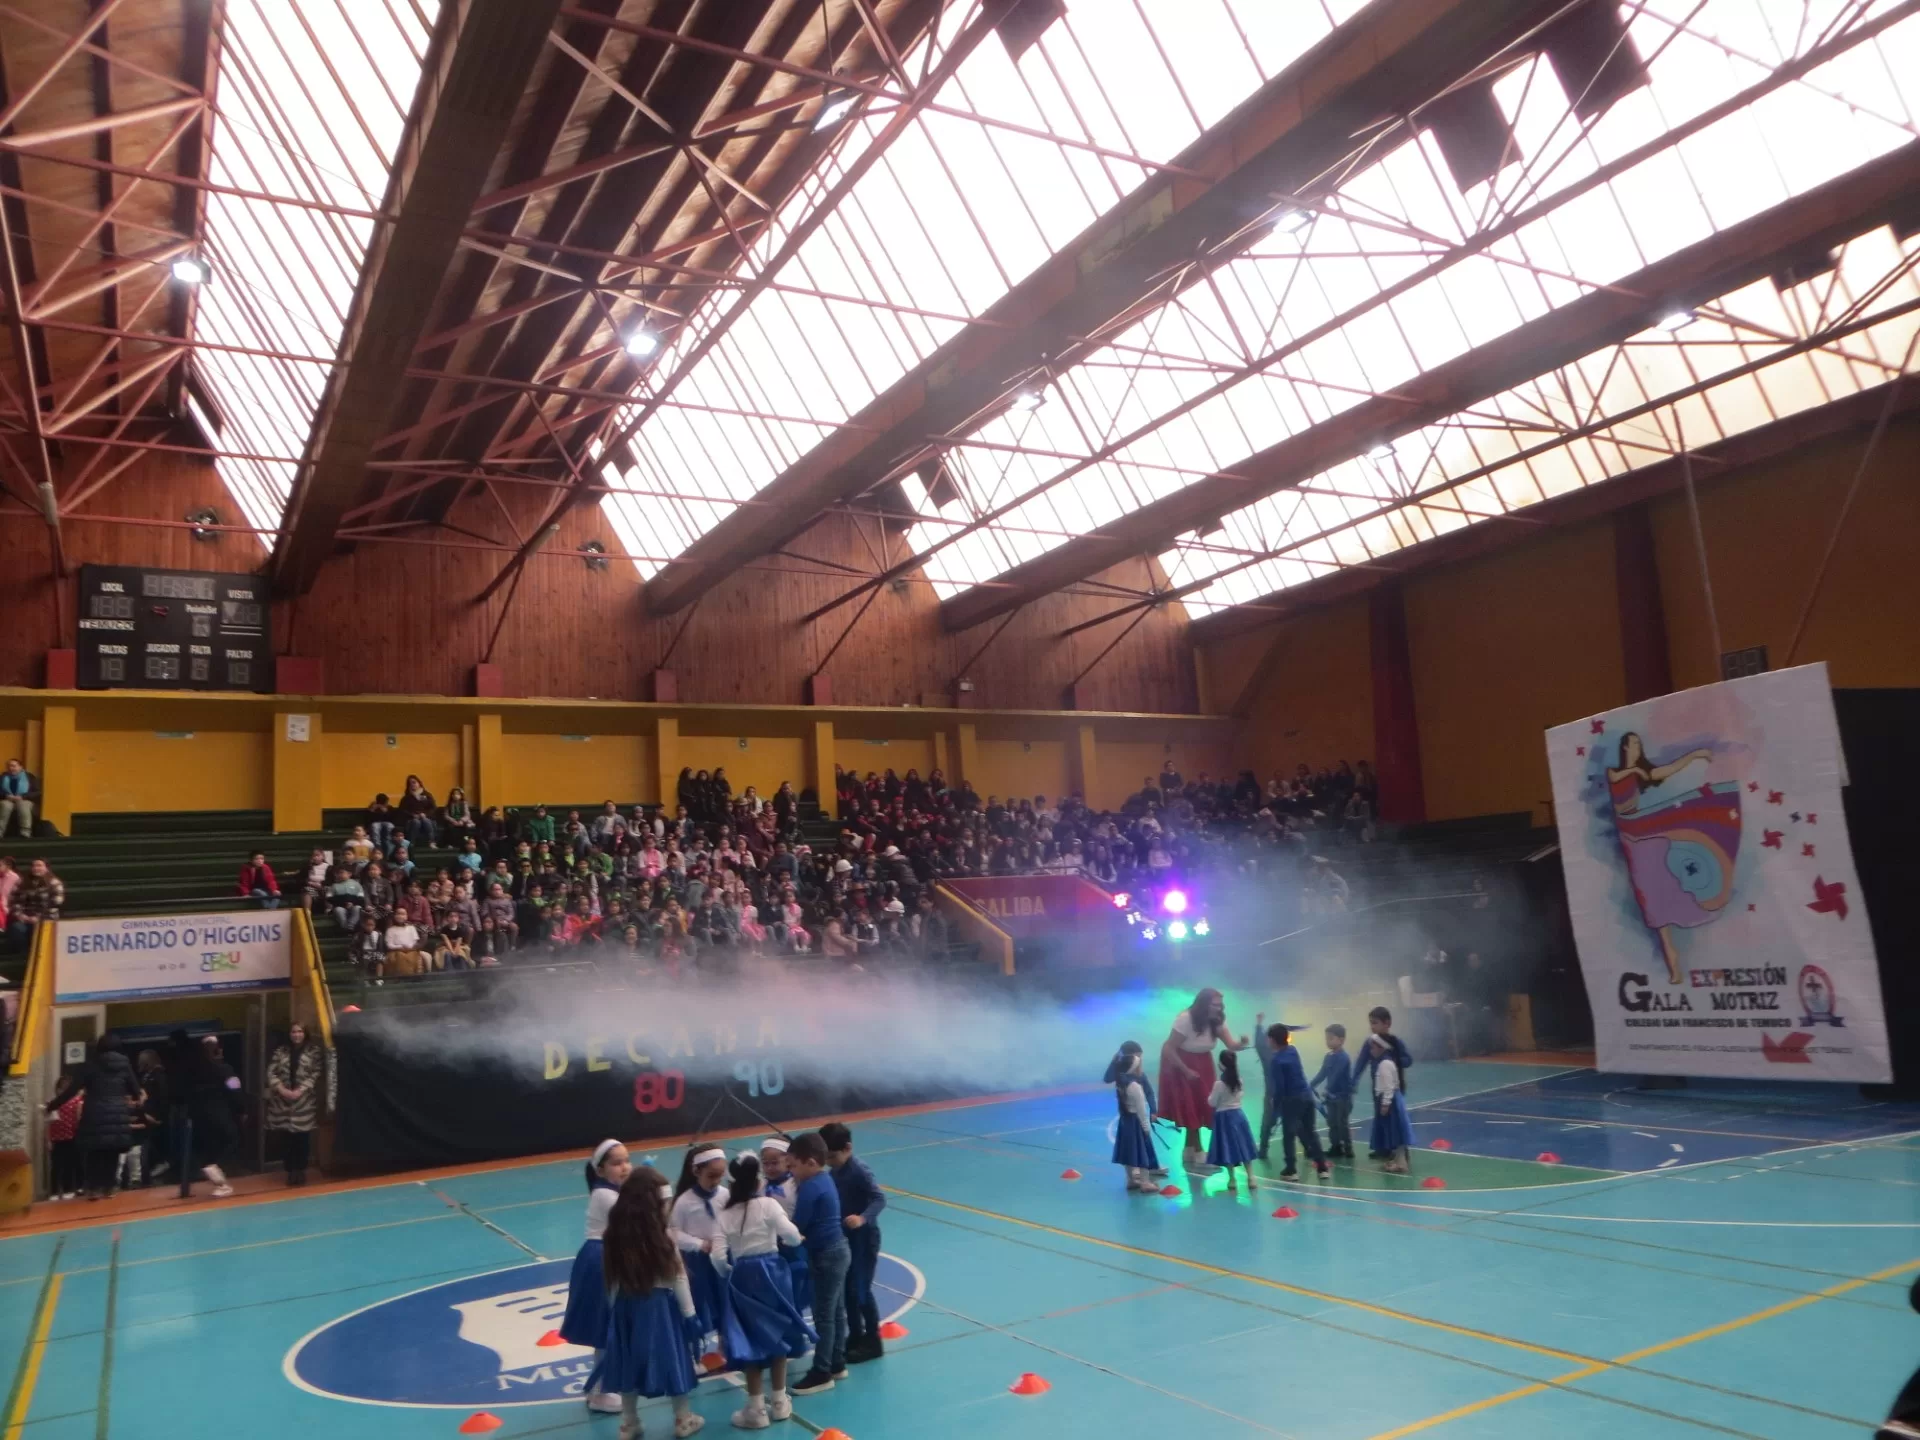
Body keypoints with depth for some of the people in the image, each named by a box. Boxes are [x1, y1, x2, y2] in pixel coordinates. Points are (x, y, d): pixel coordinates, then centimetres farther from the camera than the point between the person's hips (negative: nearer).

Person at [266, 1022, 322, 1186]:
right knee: (288, 1138, 4)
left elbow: (317, 1074, -4)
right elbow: (271, 1072, 3)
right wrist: (281, 1089, -12)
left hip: (305, 1102, -2)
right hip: (283, 1102, 2)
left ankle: (301, 1171, 10)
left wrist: (300, 1090, -14)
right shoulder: (280, 1051, 9)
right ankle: (291, 1171, 13)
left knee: (303, 1138, 0)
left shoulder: (314, 1051, 2)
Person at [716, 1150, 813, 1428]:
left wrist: (727, 1268, 16)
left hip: (741, 1277, 1)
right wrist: (775, 1230, 9)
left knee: (751, 1340, 9)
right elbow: (793, 1237, -13)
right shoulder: (767, 1204, -10)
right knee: (776, 1334, 15)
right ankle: (779, 1402, 23)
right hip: (770, 1272, -1)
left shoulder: (725, 1215, -2)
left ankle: (756, 1409, 12)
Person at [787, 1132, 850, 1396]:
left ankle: (821, 1373, 7)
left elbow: (798, 1226, -17)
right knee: (836, 1311, 17)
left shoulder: (810, 1188, -21)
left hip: (826, 1255, -10)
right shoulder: (824, 1179, 8)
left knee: (823, 1315, -1)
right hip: (838, 1250, 10)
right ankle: (836, 1364, 26)